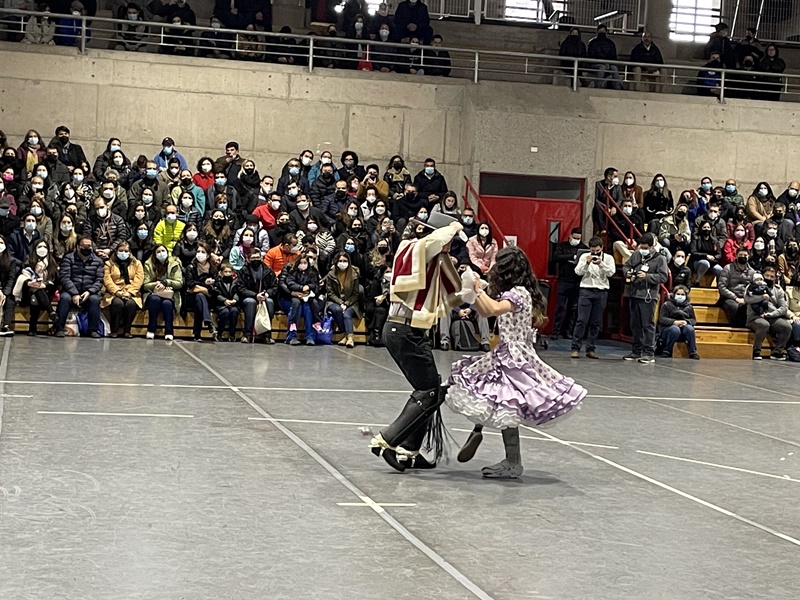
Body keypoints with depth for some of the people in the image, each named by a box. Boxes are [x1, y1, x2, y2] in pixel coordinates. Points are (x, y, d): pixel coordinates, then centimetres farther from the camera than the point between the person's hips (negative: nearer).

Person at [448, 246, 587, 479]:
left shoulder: (519, 293, -15)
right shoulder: (514, 293, 15)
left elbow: (494, 309, -33)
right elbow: (485, 313, 22)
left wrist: (478, 290, -18)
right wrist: (473, 290, 15)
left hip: (514, 357, -10)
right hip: (506, 354, 10)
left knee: (504, 407, -8)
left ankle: (513, 464, -4)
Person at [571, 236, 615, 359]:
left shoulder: (608, 258, 6)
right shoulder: (584, 256, 6)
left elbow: (611, 272, -7)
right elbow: (578, 272, -2)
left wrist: (601, 264, -20)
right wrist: (586, 263, -17)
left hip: (601, 292, 1)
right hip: (586, 290, -1)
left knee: (596, 322, 4)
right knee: (582, 320, -6)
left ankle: (591, 349, 10)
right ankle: (575, 348, -6)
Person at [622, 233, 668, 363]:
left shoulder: (659, 258, -4)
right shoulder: (636, 255, 10)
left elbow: (663, 277, -9)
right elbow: (625, 265, 21)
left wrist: (647, 276, -19)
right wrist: (627, 272, -2)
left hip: (648, 296, -6)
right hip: (633, 294, 6)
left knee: (648, 325, -6)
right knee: (635, 324, 12)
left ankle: (649, 353, -4)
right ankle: (637, 351, 22)